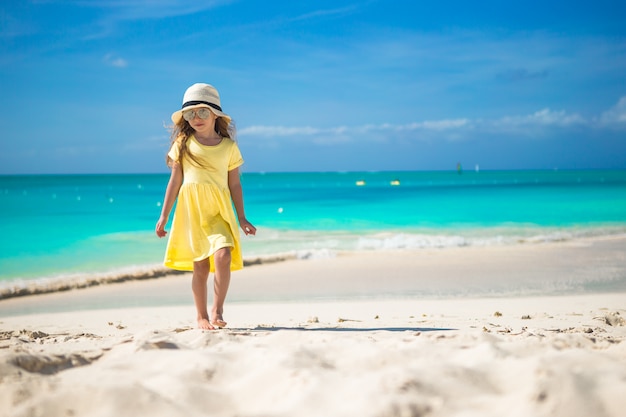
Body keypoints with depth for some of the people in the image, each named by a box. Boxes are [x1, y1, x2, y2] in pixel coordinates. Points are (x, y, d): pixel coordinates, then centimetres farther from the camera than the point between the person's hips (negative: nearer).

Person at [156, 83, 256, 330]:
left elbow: (234, 184, 10)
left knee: (223, 255, -20)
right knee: (200, 265, 1)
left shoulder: (229, 146, 6)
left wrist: (242, 218, 9)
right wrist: (164, 216, 6)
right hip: (191, 209, 0)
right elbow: (175, 181, 7)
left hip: (219, 210, 0)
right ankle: (202, 317, 14)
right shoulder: (183, 143, 5)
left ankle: (217, 310, -6)